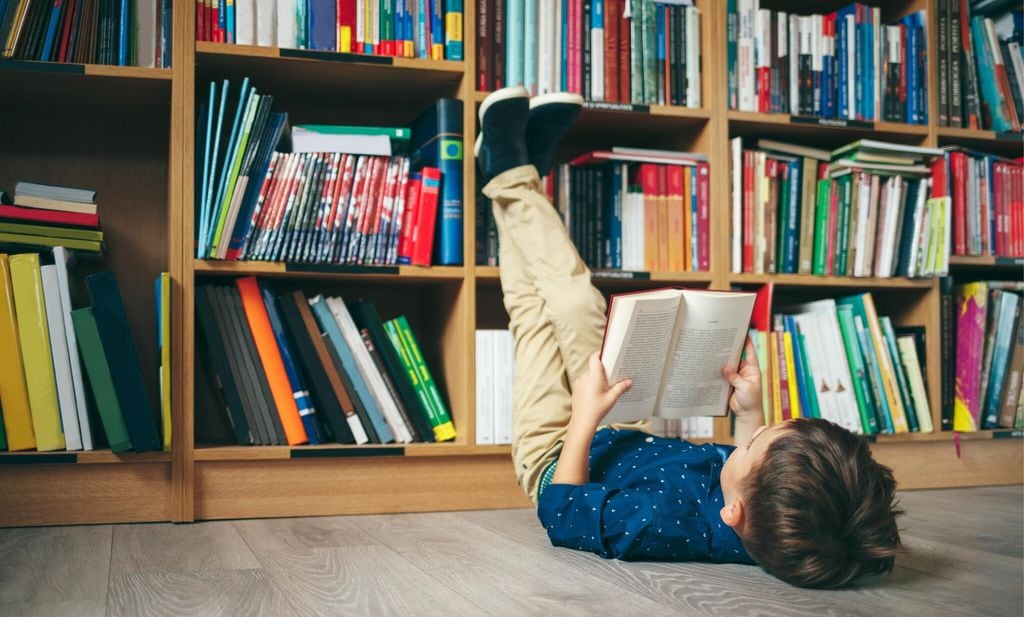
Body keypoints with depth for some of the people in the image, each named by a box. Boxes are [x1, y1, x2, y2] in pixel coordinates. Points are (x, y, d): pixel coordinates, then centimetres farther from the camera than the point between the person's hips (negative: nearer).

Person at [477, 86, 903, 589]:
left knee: (537, 307, 2)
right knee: (575, 303, 9)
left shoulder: (665, 523, -49)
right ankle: (522, 174, 31)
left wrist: (584, 417, -24)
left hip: (559, 462, -4)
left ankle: (510, 174, 28)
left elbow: (559, 510, -28)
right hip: (630, 440, 5)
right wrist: (751, 414, -11)